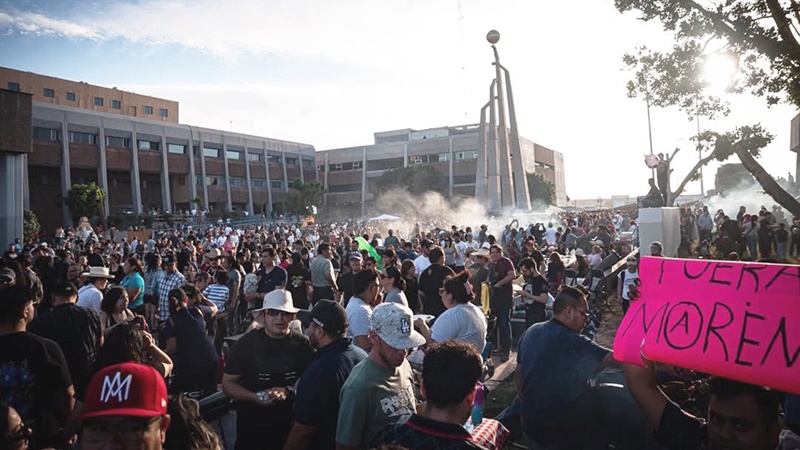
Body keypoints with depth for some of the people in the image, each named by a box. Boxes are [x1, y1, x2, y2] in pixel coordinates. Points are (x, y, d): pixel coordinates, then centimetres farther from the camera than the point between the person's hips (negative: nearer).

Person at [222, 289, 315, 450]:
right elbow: (227, 384, -6)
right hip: (251, 426, -1)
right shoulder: (245, 344, -9)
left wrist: (289, 391, -19)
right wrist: (255, 397, -21)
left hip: (291, 424, 1)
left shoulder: (302, 344, -8)